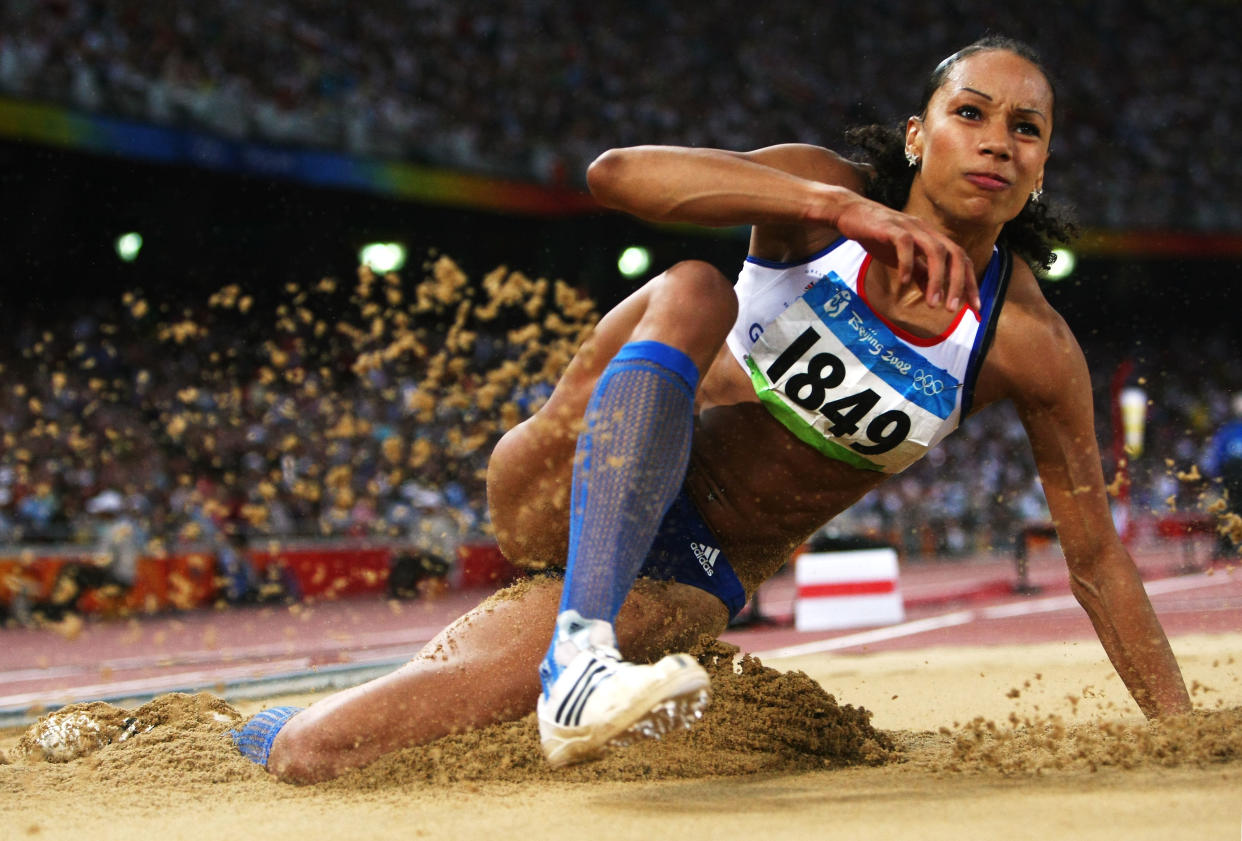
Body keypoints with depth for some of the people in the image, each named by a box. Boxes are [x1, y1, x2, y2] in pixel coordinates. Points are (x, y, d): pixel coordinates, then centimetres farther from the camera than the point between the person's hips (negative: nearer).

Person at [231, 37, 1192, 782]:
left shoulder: (1031, 345, -9)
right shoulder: (824, 191, -10)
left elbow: (1099, 558, -2)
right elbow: (616, 172, -26)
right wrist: (842, 207, -35)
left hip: (686, 578, 1)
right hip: (562, 495, 0)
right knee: (689, 293, -33)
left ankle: (265, 734, 26)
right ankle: (577, 660, -42)